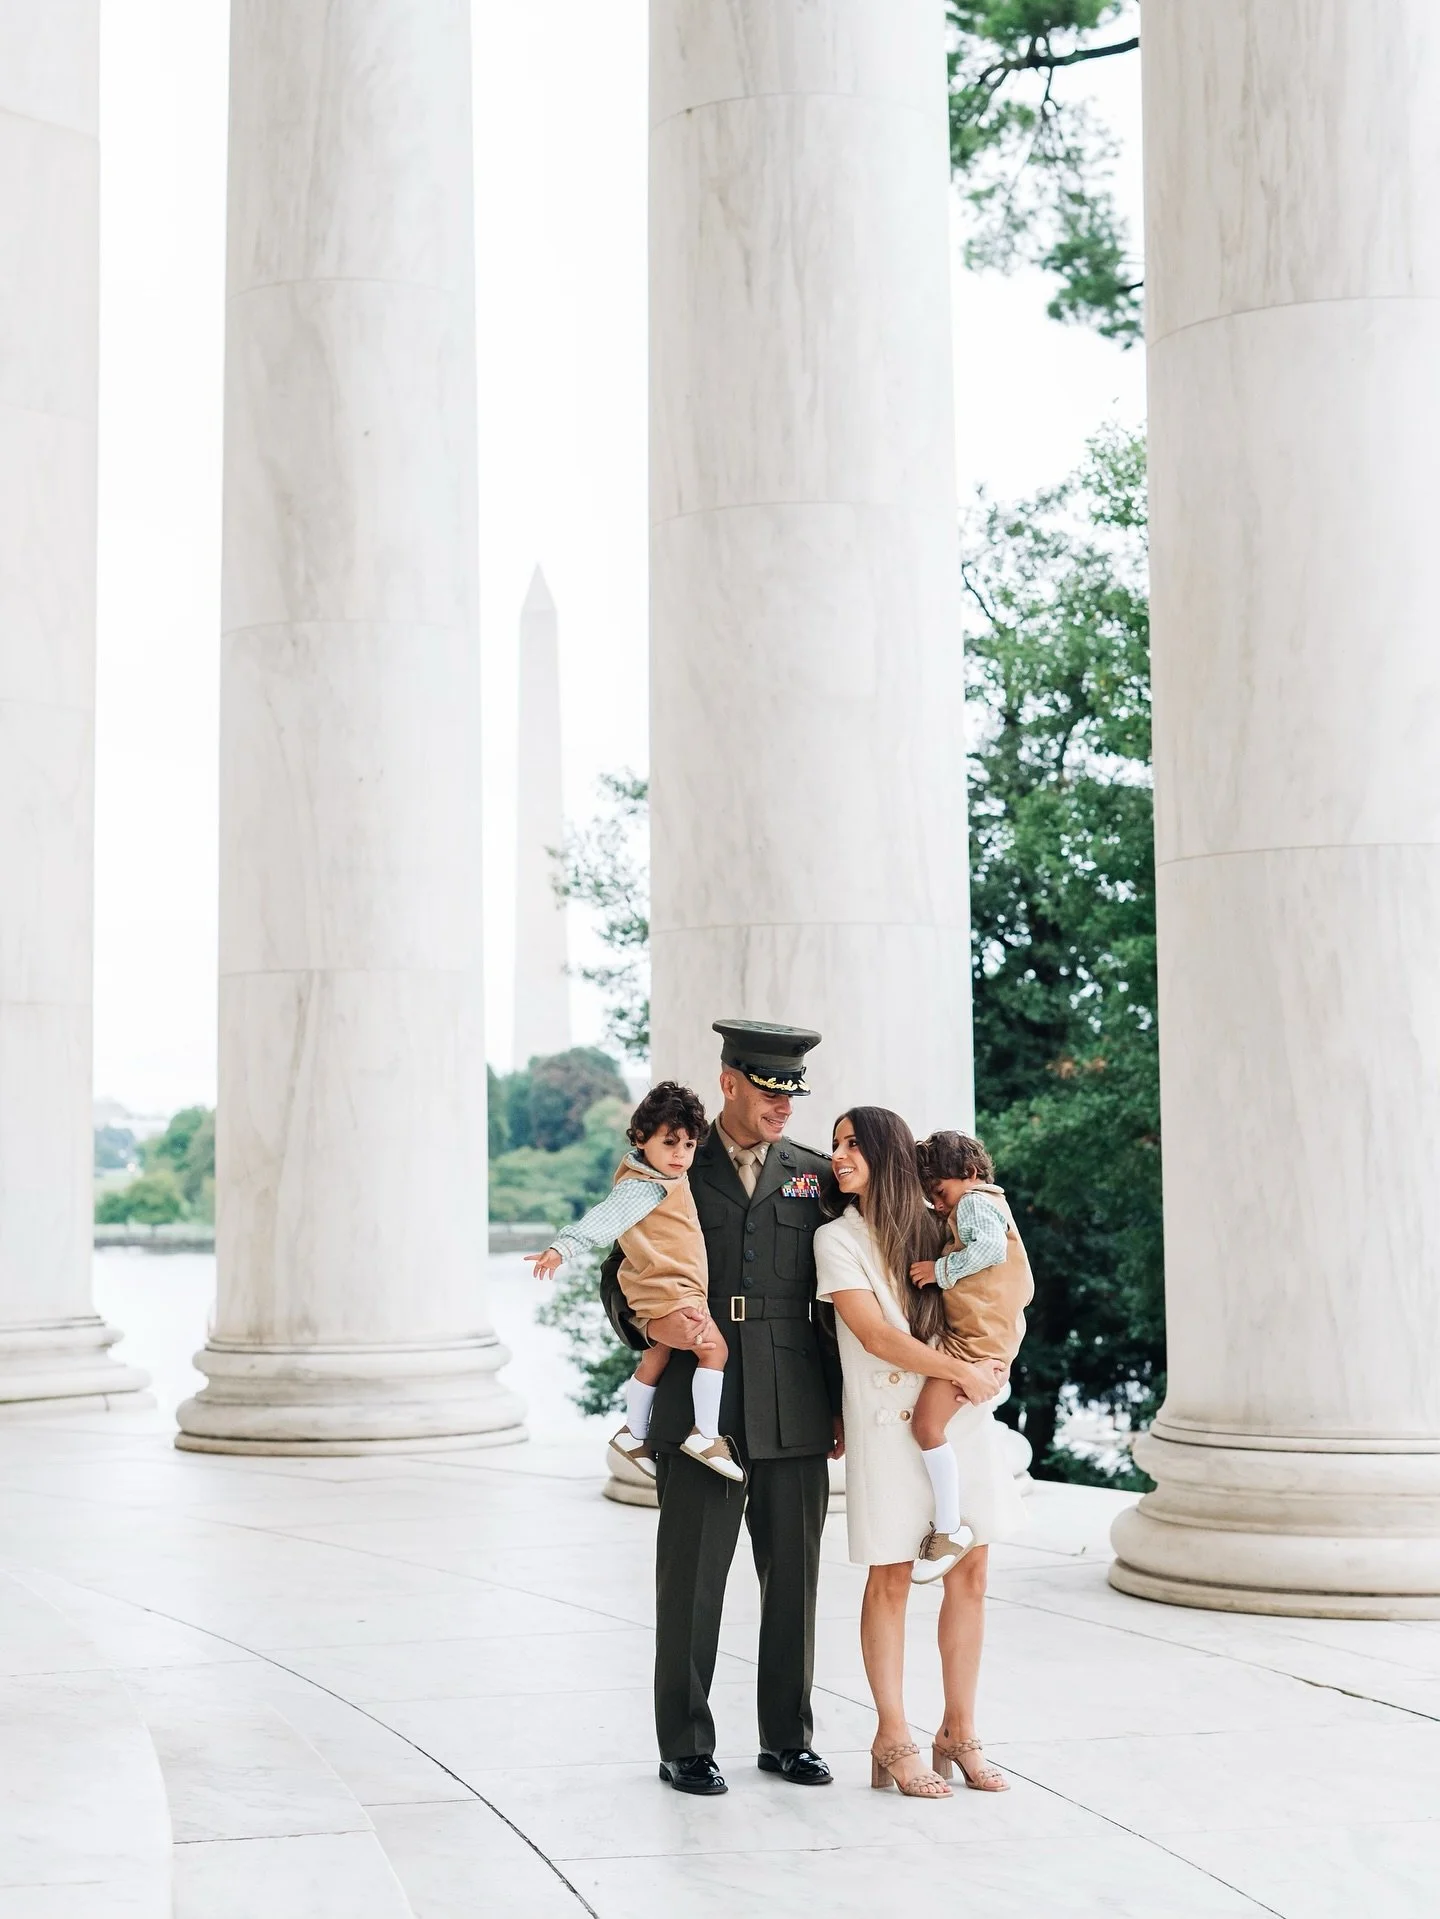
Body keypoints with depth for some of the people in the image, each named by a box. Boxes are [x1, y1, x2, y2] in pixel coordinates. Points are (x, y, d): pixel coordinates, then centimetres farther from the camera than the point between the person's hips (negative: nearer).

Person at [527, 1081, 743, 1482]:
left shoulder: (673, 1179, 8)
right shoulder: (640, 1188, -22)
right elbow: (603, 1219, -33)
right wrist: (562, 1247, -45)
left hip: (667, 1290, 11)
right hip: (667, 1293, -11)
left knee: (655, 1359, 24)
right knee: (713, 1347, -21)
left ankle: (633, 1434, 41)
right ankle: (705, 1436, -20)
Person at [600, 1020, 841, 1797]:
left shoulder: (815, 1175, 11)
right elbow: (621, 1275, 5)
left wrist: (841, 1404, 7)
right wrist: (647, 1322, -17)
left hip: (794, 1414, 2)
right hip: (699, 1412, -2)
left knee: (794, 1579, 8)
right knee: (691, 1581, 1)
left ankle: (787, 1737, 21)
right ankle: (685, 1746, 11)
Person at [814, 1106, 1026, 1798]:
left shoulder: (935, 1227, 11)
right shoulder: (837, 1240, -1)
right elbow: (876, 1336, -9)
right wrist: (962, 1371, -8)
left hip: (962, 1417, 4)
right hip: (889, 1423, -4)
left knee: (969, 1574, 4)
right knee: (890, 1581, 0)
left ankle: (958, 1734, 14)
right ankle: (893, 1742, 8)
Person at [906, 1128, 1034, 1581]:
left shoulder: (974, 1202, -10)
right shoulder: (988, 1203, 23)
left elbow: (990, 1246, -27)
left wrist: (941, 1269, -20)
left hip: (975, 1338, -12)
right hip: (979, 1335, 12)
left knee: (927, 1422, -21)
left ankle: (948, 1529, -18)